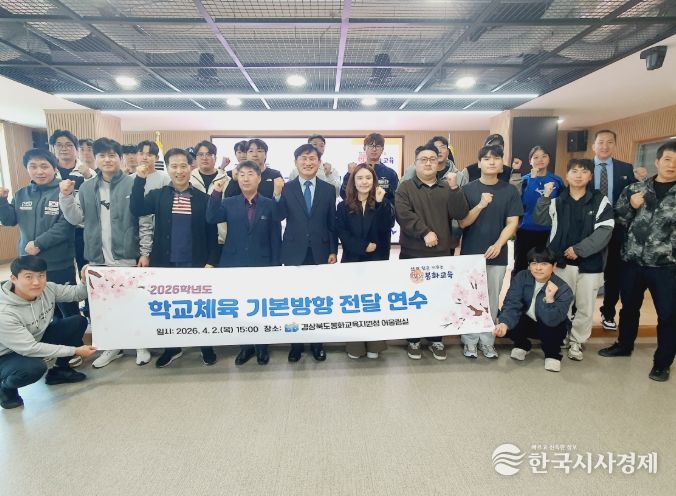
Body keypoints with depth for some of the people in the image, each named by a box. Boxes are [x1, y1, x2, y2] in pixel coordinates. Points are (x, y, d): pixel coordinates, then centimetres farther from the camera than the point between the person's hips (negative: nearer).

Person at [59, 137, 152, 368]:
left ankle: (141, 344, 25)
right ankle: (112, 346, 31)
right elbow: (75, 219, 7)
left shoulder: (133, 185, -6)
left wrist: (145, 252, -10)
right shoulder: (87, 188, 8)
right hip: (98, 258, 5)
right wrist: (66, 196, -8)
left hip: (127, 257, -4)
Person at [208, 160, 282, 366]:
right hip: (234, 264, 2)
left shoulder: (270, 205, 3)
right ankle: (246, 345, 26)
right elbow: (211, 219, -10)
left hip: (261, 264, -1)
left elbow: (275, 237, 1)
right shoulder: (229, 203, 7)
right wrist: (216, 193, -19)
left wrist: (275, 265, -4)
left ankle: (262, 346, 25)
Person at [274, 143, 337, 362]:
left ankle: (317, 342, 23)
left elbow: (332, 223, 4)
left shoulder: (328, 189, 4)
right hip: (294, 253, 0)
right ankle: (296, 343, 22)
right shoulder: (286, 188, 1)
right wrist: (277, 194, -24)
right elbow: (278, 217, -10)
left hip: (320, 252, 1)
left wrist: (333, 251, 1)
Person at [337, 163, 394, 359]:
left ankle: (374, 345, 17)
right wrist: (363, 246, -12)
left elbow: (387, 226, -12)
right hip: (352, 259, 0)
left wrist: (381, 203, -20)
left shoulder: (381, 204, 5)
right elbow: (341, 233, -4)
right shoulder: (343, 206, 3)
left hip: (376, 259, 0)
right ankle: (354, 345, 15)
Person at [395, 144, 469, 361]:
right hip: (412, 254, -2)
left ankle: (436, 339, 24)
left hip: (441, 253, 3)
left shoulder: (447, 188, 10)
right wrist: (425, 232, -21)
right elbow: (403, 215, -13)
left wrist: (454, 189, -14)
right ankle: (413, 340, 20)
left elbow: (460, 214, -3)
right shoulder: (405, 188, 2)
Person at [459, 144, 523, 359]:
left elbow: (512, 223, -1)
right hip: (470, 253, -1)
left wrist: (498, 245, -16)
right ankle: (469, 341, 17)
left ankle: (487, 341, 21)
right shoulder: (467, 190, -1)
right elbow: (462, 222, -5)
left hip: (497, 254, 1)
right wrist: (480, 205, -20)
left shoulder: (510, 191, 3)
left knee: (492, 300, 8)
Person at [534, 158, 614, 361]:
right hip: (562, 261, 1)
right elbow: (540, 220, -3)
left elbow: (604, 231, -7)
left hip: (590, 263, 0)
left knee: (585, 307, 8)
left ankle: (577, 342, 24)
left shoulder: (600, 201, 1)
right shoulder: (558, 200, 7)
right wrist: (545, 197, -13)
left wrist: (579, 249, -14)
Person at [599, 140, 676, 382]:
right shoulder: (635, 188, 5)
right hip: (632, 261, 2)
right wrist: (631, 206, -9)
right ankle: (624, 345, 38)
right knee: (629, 307, 17)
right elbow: (618, 220, 8)